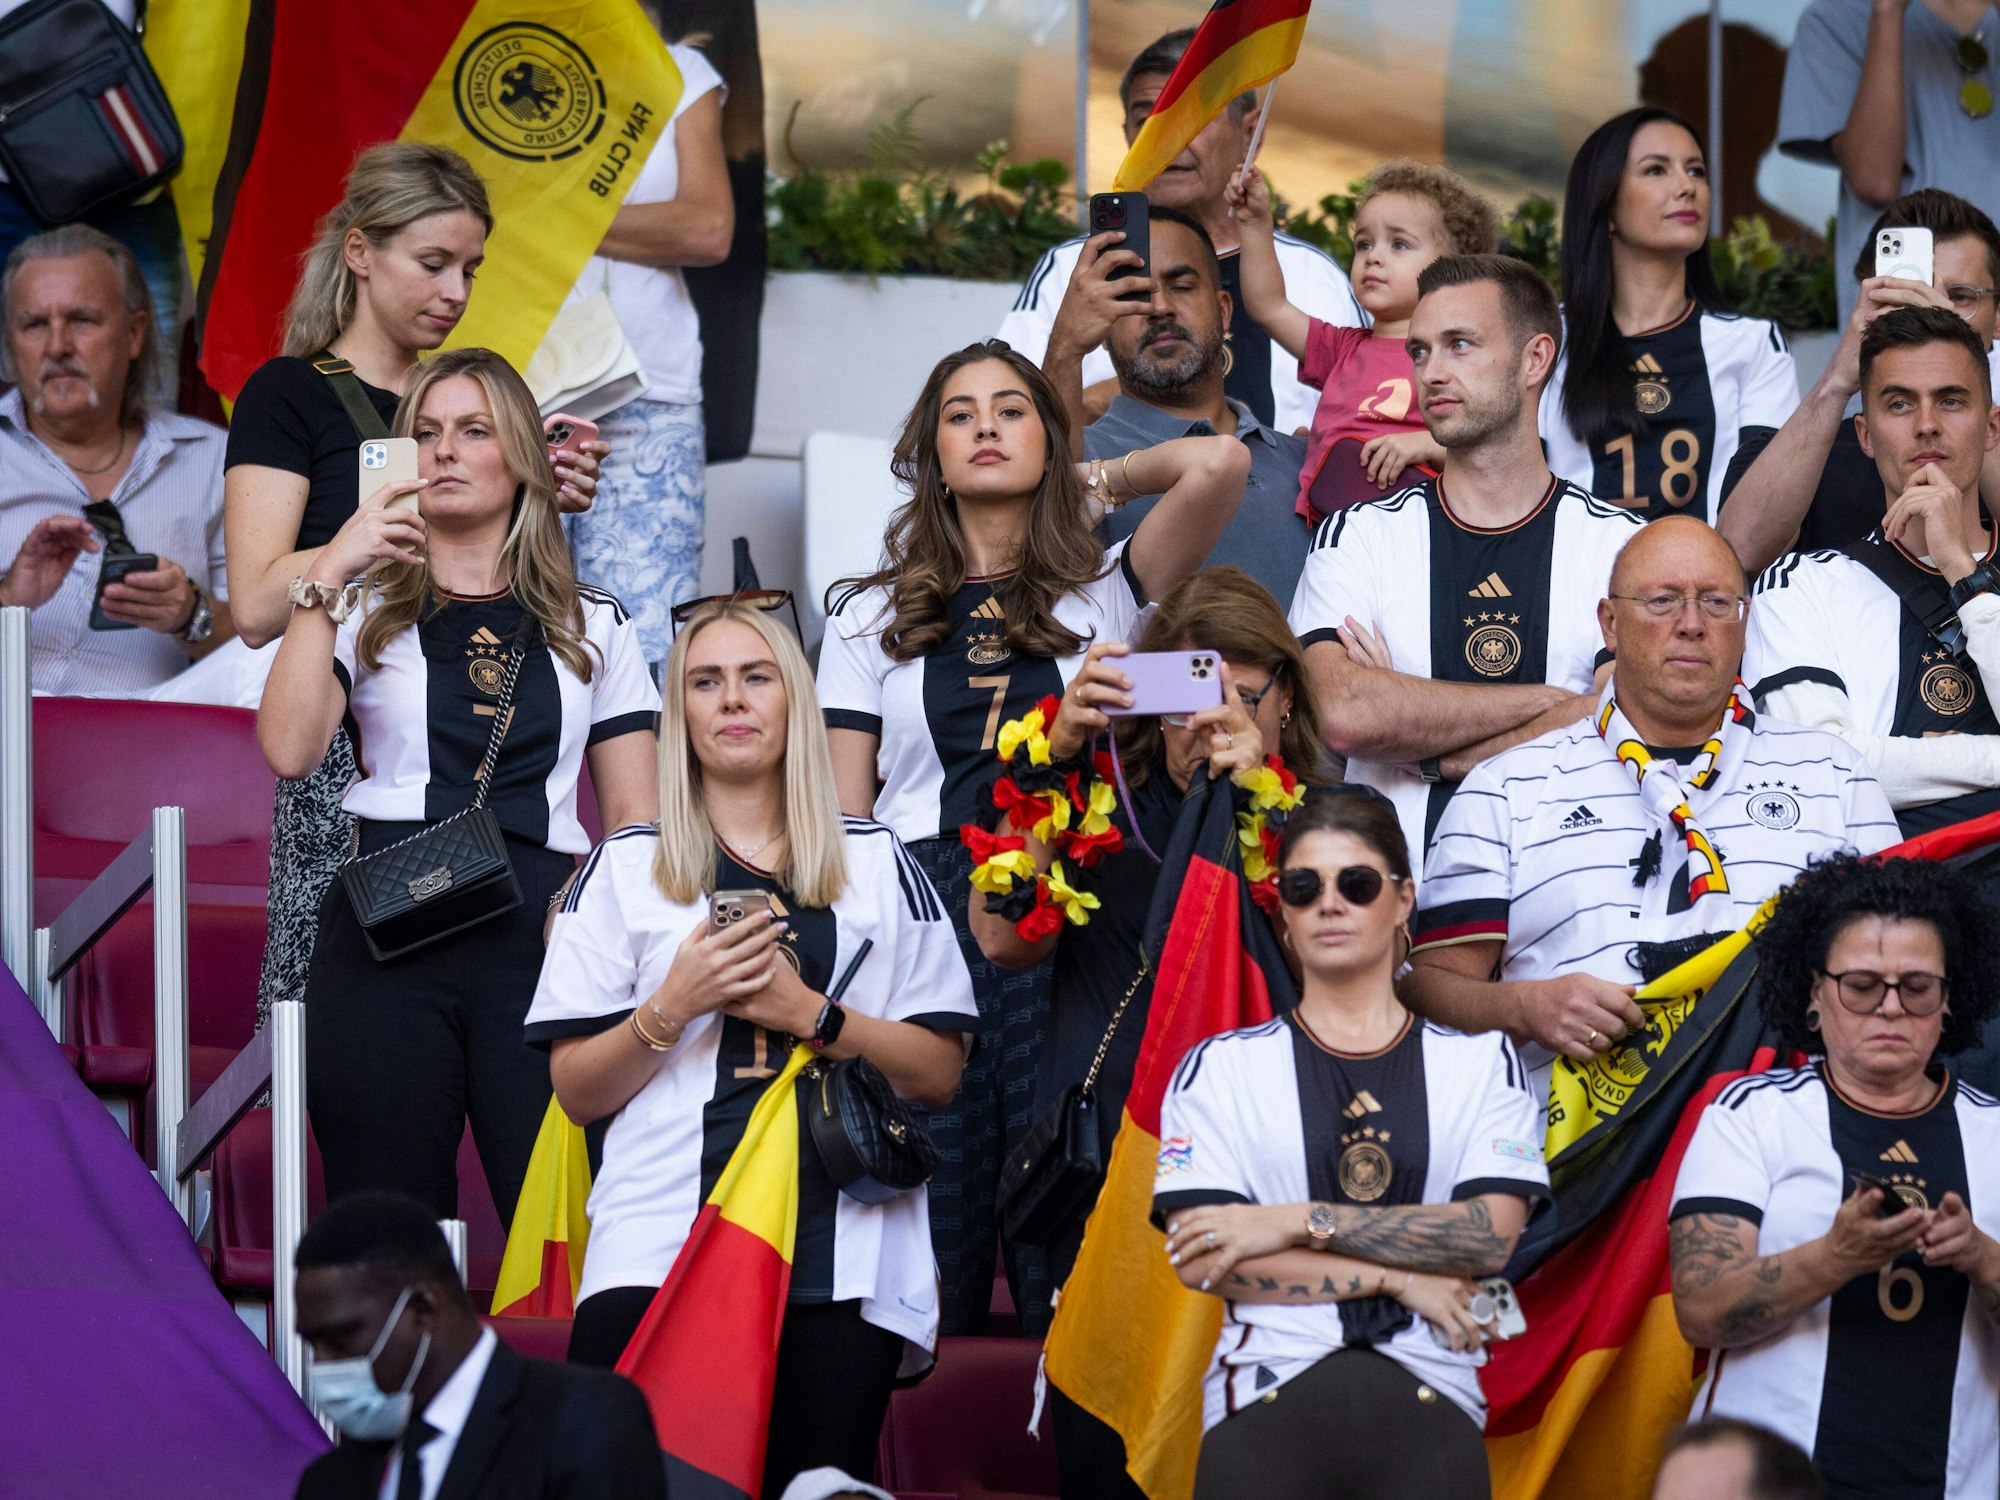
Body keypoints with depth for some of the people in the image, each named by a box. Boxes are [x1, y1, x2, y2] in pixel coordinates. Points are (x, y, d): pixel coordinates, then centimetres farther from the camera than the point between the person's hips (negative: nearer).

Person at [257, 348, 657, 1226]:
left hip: (540, 932, 0)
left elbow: (635, 815, 14)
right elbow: (289, 750, -5)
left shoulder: (594, 626, 17)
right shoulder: (365, 611, 14)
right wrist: (326, 578, -5)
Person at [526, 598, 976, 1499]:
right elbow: (577, 1092, 8)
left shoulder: (878, 865, 14)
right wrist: (673, 1006, -7)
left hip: (842, 1257, 1)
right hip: (659, 1249, -1)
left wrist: (807, 1013, -5)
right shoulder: (625, 868, 13)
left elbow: (940, 1074, 8)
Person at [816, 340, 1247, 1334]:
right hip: (922, 909, 1)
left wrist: (1098, 478, 14)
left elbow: (1219, 464, -3)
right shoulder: (871, 617, 17)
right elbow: (842, 813, 14)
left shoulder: (1105, 593, 12)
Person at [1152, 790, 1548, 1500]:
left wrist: (1297, 1223, -6)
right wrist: (1397, 1276, -3)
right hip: (1267, 1398, -1)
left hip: (1427, 1397, 1)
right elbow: (1200, 1258, -1)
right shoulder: (1220, 1068, 12)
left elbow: (1491, 1235, -1)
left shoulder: (1482, 1063, 14)